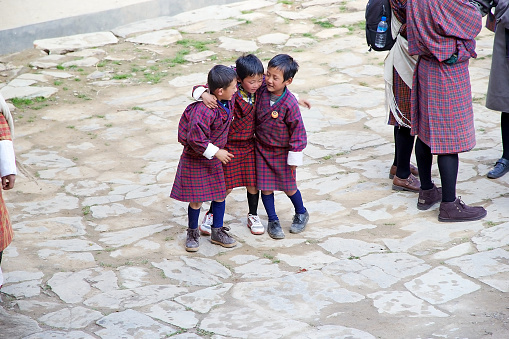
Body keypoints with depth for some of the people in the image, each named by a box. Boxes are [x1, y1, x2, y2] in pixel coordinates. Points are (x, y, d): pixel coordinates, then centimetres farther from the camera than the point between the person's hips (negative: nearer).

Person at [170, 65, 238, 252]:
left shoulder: (227, 102, -8)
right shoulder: (204, 111, -32)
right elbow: (196, 139, -29)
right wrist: (216, 152, -24)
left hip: (215, 159, 7)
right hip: (196, 159, -7)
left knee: (220, 194, 13)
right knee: (196, 200, 4)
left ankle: (217, 231, 29)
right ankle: (193, 233, 25)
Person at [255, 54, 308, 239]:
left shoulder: (290, 104, -26)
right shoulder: (261, 90, -14)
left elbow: (297, 130, -16)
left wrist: (294, 157, -11)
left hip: (282, 152, -3)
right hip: (262, 149, 4)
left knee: (288, 187, 12)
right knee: (265, 187, 8)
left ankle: (301, 214, 38)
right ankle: (272, 220, 26)